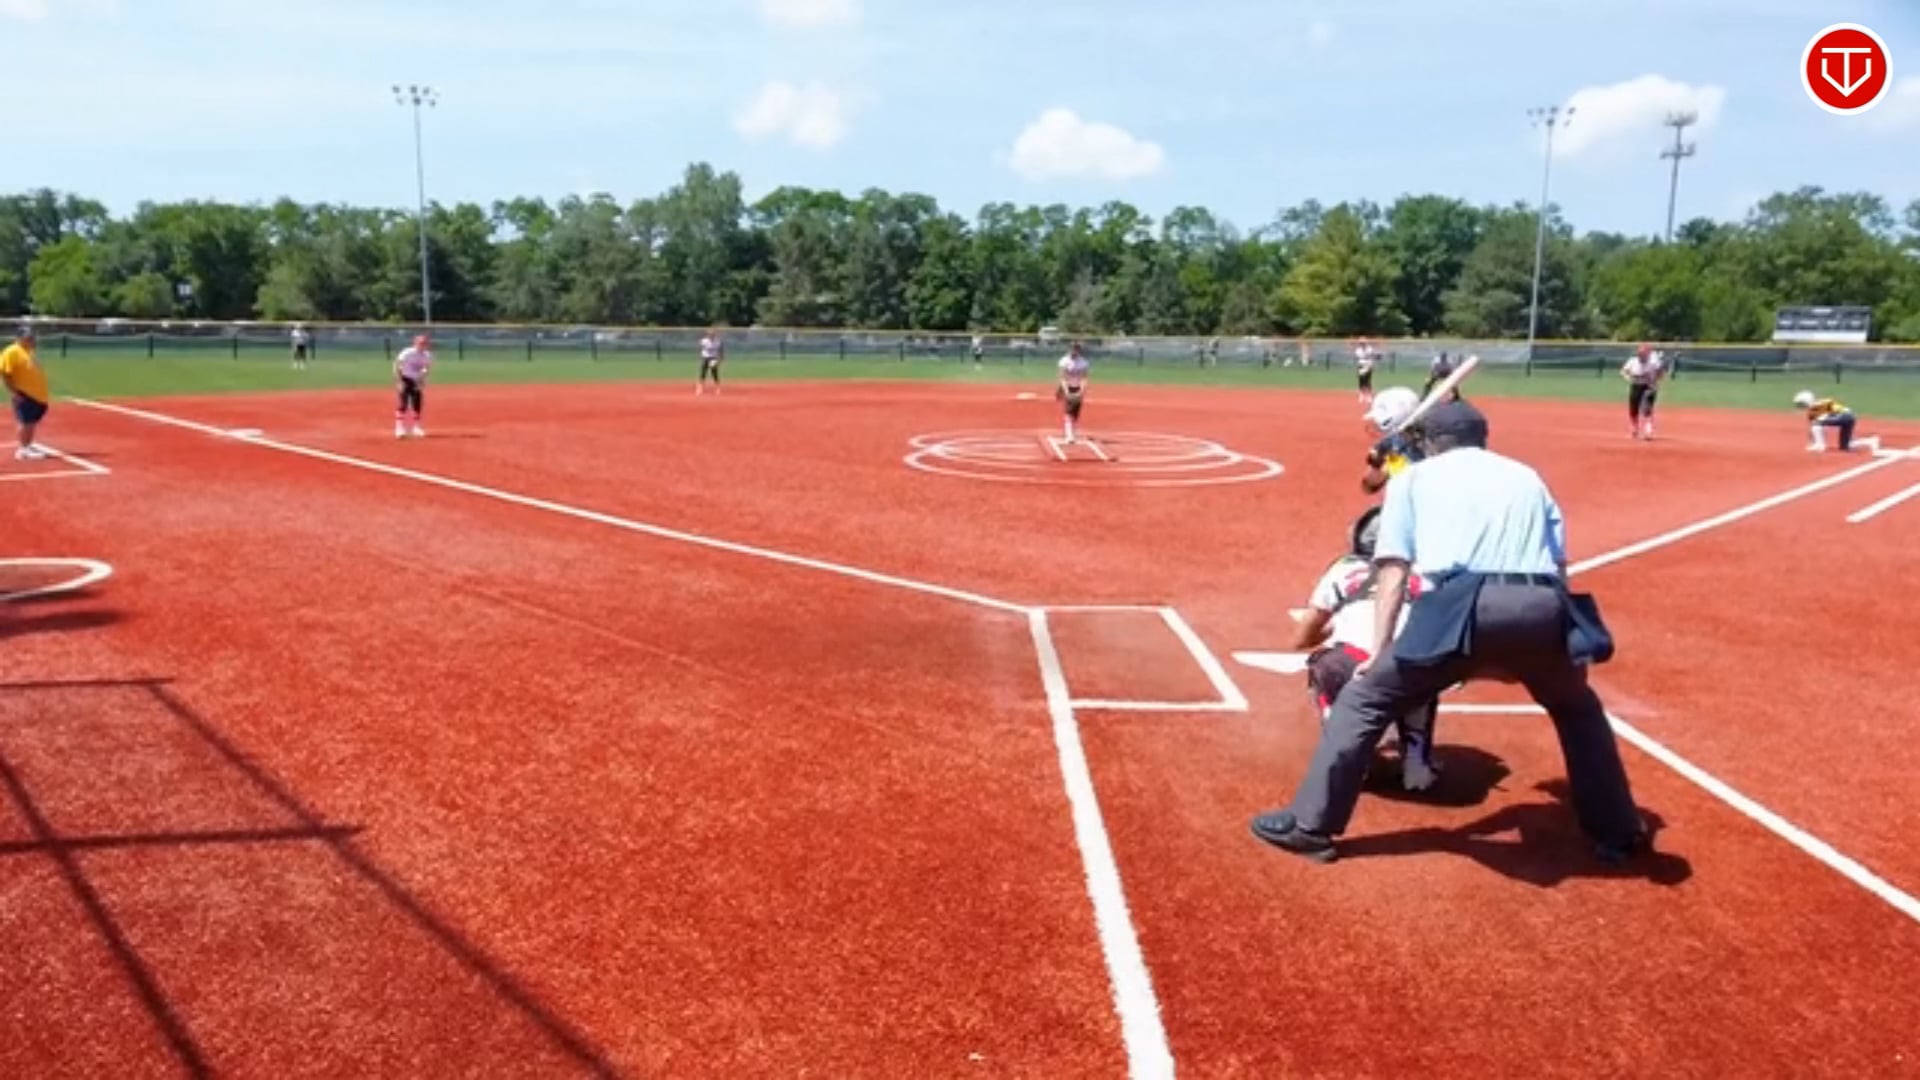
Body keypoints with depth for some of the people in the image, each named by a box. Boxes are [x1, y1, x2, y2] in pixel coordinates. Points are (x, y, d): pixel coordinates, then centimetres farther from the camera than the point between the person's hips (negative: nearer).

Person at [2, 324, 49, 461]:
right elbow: (5, 373, -17)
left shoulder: (32, 351, 16)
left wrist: (44, 393, 21)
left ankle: (28, 446, 22)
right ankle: (23, 449, -4)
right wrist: (13, 392, -20)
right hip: (24, 394, -9)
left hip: (38, 395, 9)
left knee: (33, 422, 13)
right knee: (26, 422, -8)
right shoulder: (12, 352, -12)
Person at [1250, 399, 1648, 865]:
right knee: (1578, 710, 32)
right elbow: (1559, 564, 24)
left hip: (1461, 606, -3)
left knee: (1364, 697, 13)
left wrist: (1379, 652, 12)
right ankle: (1620, 834, 36)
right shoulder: (1527, 476, 32)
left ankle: (1310, 825, 10)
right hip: (1540, 608, 4)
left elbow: (1394, 569, 14)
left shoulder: (1412, 477, 23)